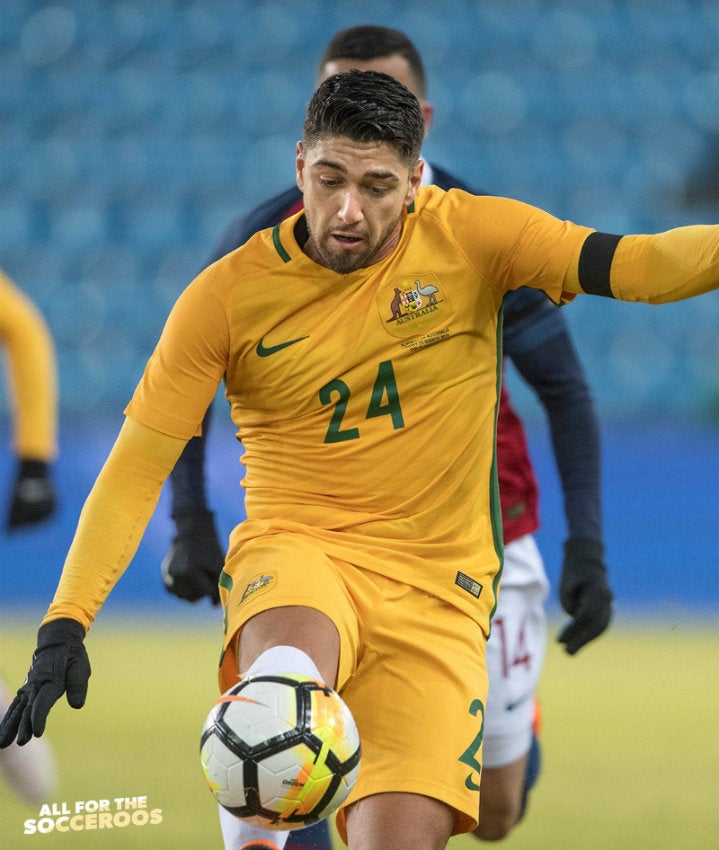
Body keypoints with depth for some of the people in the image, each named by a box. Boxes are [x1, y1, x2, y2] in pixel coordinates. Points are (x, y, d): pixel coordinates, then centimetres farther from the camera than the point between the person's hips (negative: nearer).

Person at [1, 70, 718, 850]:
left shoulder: (470, 238, -2)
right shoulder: (228, 294, -3)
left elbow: (635, 266, -10)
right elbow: (136, 469, -1)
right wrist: (64, 625, -9)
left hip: (437, 589, 1)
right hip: (293, 554, -1)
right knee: (289, 665, -39)